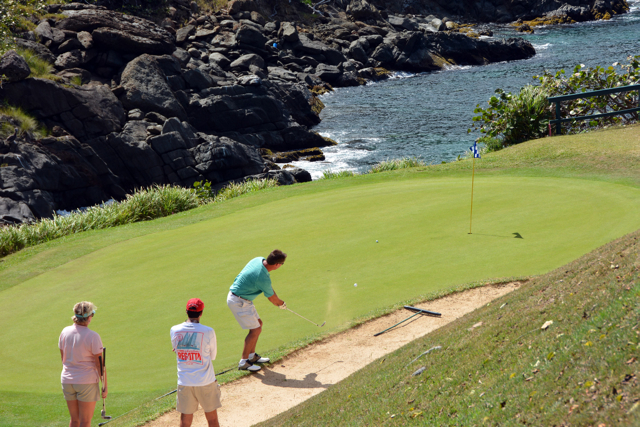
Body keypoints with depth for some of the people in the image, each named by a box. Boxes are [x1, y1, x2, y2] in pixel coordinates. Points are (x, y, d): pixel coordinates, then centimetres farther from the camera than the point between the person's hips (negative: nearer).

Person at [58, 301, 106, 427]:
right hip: (87, 381, -5)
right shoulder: (93, 336, -17)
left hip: (67, 380, 5)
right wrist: (105, 386, -3)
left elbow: (63, 358, 10)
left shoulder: (65, 332, -1)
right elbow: (100, 364, -12)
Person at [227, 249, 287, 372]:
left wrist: (278, 301, 15)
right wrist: (281, 304, 12)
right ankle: (243, 362, 1)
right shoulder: (263, 278, -29)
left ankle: (252, 356, 29)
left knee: (258, 323, 18)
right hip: (239, 302, -10)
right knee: (255, 329, -6)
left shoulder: (259, 260, -3)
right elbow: (271, 298, -9)